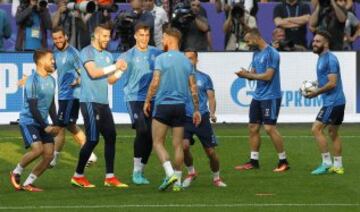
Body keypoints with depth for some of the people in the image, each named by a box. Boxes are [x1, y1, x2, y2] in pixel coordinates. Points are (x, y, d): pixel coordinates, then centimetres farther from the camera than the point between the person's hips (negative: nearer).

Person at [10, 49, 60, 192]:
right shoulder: (33, 81, -17)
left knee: (49, 153, -6)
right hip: (28, 121, -8)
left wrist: (56, 124, 6)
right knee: (37, 149, -24)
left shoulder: (51, 80, 8)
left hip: (42, 123, 8)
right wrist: (45, 127, -17)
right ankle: (16, 173, 0)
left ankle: (28, 183, 3)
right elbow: (33, 108, -18)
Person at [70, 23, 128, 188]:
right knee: (92, 139, -8)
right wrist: (114, 67, -15)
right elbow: (93, 72, -19)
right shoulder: (87, 52, -6)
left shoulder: (107, 55, 17)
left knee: (111, 136, 4)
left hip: (103, 102, 8)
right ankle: (78, 176, 3)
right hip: (90, 102, -8)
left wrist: (120, 70, 0)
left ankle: (110, 177, 7)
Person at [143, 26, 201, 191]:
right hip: (180, 106, 5)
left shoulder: (161, 59, -6)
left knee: (158, 143, 0)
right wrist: (196, 110, 14)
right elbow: (193, 88, 9)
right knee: (178, 145, 7)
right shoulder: (186, 61, 9)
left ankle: (170, 173, -18)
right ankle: (177, 181, 7)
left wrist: (147, 101, 1)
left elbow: (155, 82, -11)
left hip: (163, 105, -5)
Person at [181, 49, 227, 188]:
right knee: (184, 146, -22)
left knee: (210, 151, -1)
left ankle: (216, 178, 21)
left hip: (202, 118, 0)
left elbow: (211, 97, 7)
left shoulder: (204, 78, 10)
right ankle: (191, 172, 4)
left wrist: (212, 113, -10)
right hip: (185, 118, 0)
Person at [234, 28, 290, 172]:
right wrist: (246, 74, -8)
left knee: (270, 128, -10)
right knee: (253, 127, 8)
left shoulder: (271, 54, -14)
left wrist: (248, 75, -15)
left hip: (270, 97, -9)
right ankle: (253, 161, 15)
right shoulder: (256, 54, 12)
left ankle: (283, 161, -2)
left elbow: (268, 76, -20)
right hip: (258, 96, 9)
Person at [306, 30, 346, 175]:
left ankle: (326, 162, -9)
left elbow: (332, 83, -21)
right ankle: (338, 166, 17)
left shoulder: (330, 59, -15)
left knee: (316, 129, -12)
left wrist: (316, 93, -13)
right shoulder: (321, 58, 16)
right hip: (337, 101, 10)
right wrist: (313, 88, 9)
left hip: (333, 102, -10)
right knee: (333, 132, 13)